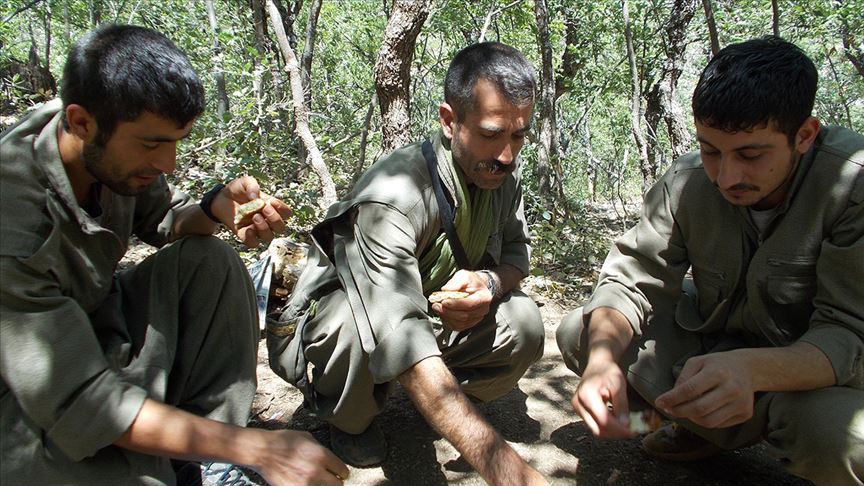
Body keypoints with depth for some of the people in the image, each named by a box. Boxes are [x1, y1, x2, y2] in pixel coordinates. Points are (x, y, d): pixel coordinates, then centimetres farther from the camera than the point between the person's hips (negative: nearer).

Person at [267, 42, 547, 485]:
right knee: (359, 323, -38)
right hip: (324, 331, -5)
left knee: (523, 325, -19)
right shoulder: (392, 197, -35)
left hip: (434, 319, 5)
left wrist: (491, 281, -26)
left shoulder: (500, 174, -13)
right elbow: (401, 342, -46)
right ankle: (350, 419, -3)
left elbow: (516, 250, 1)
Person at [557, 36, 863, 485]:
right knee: (578, 333, -9)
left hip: (815, 367, -3)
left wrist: (750, 369, -48)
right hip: (712, 339, 4)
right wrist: (603, 355, -37)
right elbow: (631, 282, -14)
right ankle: (708, 429, 4)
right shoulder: (686, 182, -17)